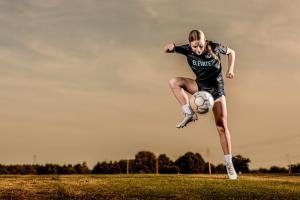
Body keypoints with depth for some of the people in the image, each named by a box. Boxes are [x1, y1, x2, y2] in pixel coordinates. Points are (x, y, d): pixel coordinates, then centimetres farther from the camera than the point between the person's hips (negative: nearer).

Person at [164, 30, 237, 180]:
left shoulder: (214, 48, -19)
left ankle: (229, 163, 7)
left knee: (222, 126, -5)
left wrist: (230, 69, -14)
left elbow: (231, 52, 0)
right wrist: (169, 47, -32)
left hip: (216, 88, -3)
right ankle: (189, 114, -14)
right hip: (200, 85, 3)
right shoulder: (187, 50, -15)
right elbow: (166, 50, -8)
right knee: (174, 82, -22)